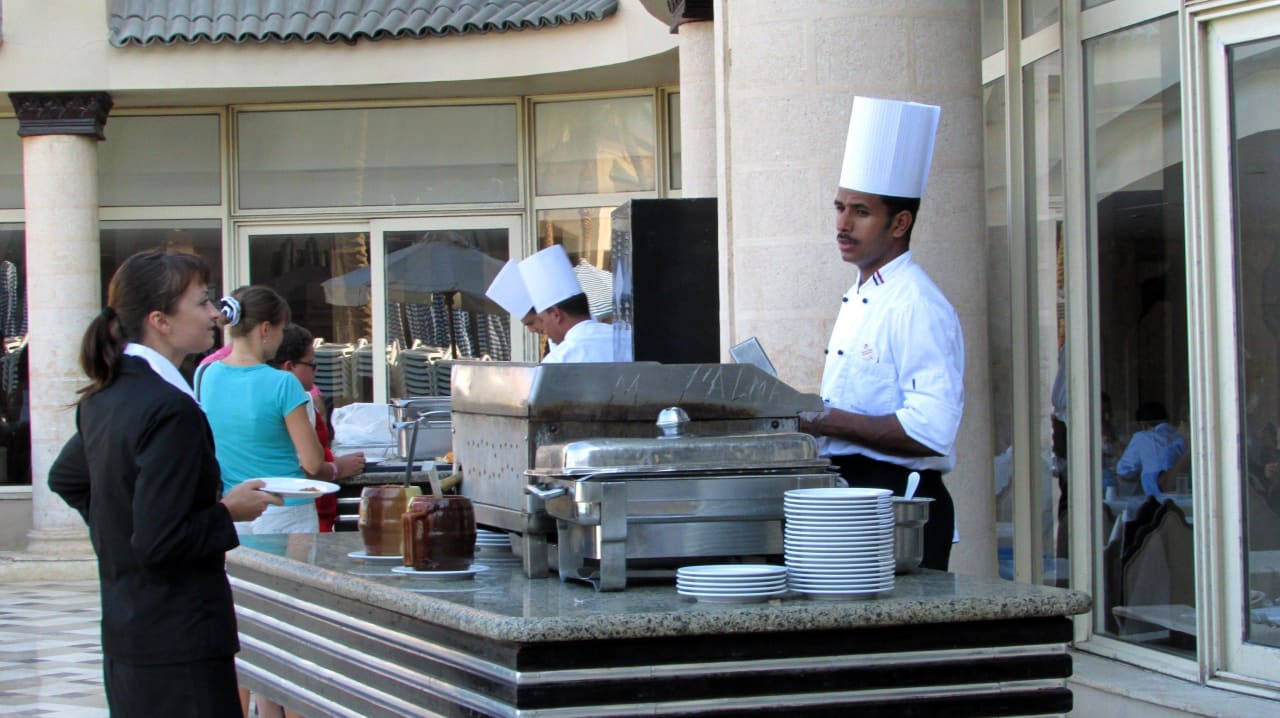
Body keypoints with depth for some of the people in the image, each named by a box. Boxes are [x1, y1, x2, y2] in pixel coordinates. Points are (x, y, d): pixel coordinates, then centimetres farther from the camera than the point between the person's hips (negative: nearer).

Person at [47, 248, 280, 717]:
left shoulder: (104, 398, 9)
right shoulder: (171, 409, -20)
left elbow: (64, 478, 28)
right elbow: (161, 542, -23)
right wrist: (228, 512, -9)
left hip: (124, 635, 10)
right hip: (179, 642, -10)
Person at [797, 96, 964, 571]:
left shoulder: (919, 308, -15)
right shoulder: (858, 300, 16)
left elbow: (929, 433, -25)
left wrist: (827, 421, -21)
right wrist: (803, 415, 9)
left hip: (901, 502, -9)